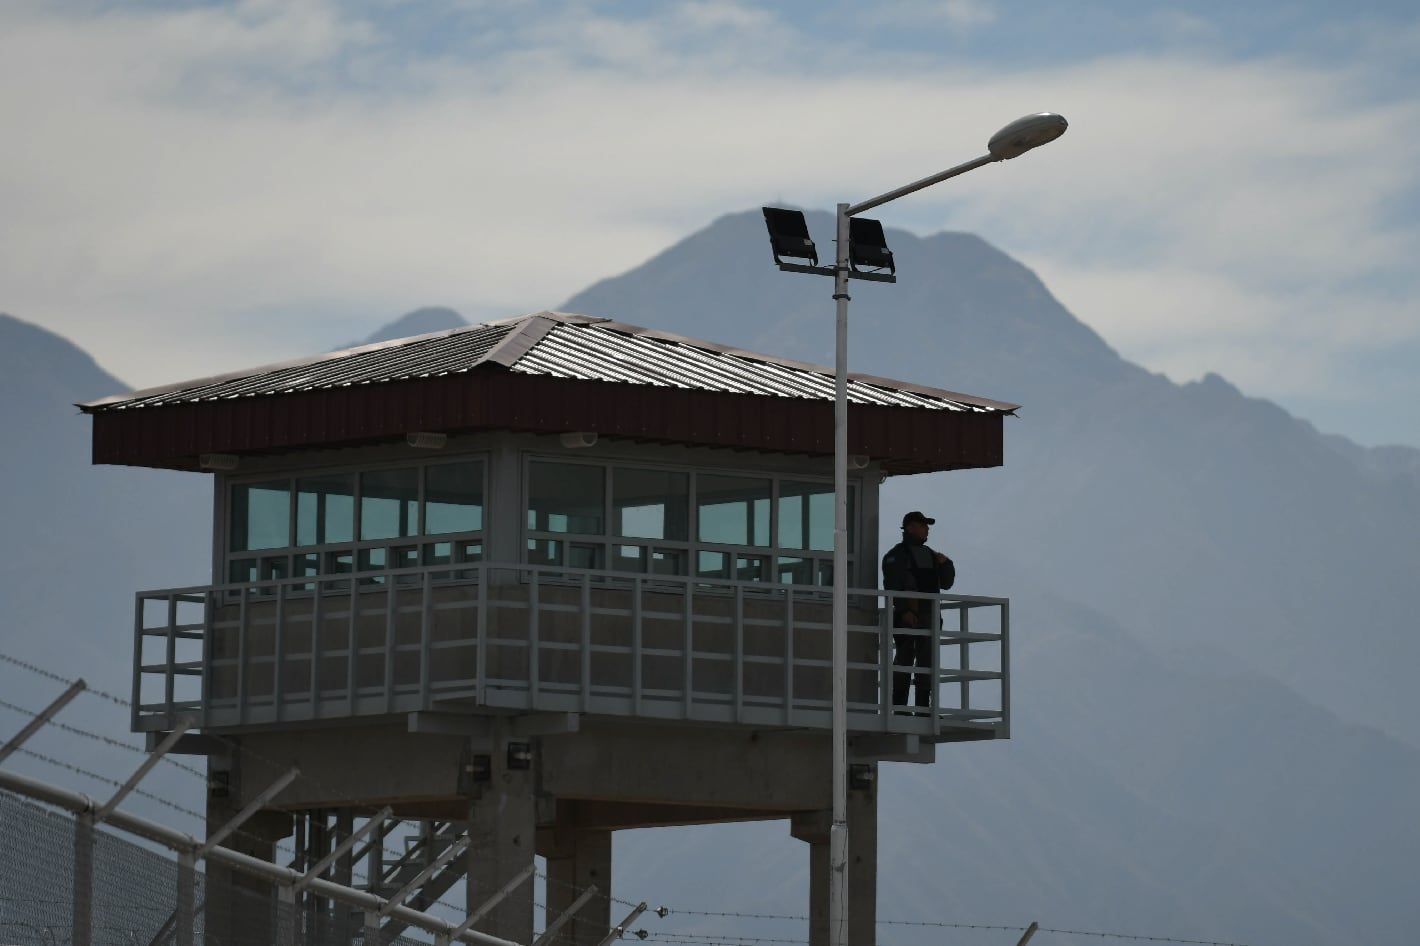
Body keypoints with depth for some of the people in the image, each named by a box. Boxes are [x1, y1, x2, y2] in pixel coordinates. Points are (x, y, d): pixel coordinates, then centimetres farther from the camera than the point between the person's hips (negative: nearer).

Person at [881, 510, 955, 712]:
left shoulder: (930, 555, 22)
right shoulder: (896, 556, 0)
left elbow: (946, 583, 24)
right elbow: (892, 586, -12)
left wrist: (945, 564, 4)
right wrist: (904, 610, -23)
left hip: (928, 618, 7)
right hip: (907, 618, -7)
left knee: (927, 663, 4)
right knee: (904, 660, -8)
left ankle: (924, 706, 5)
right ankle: (899, 707, -9)